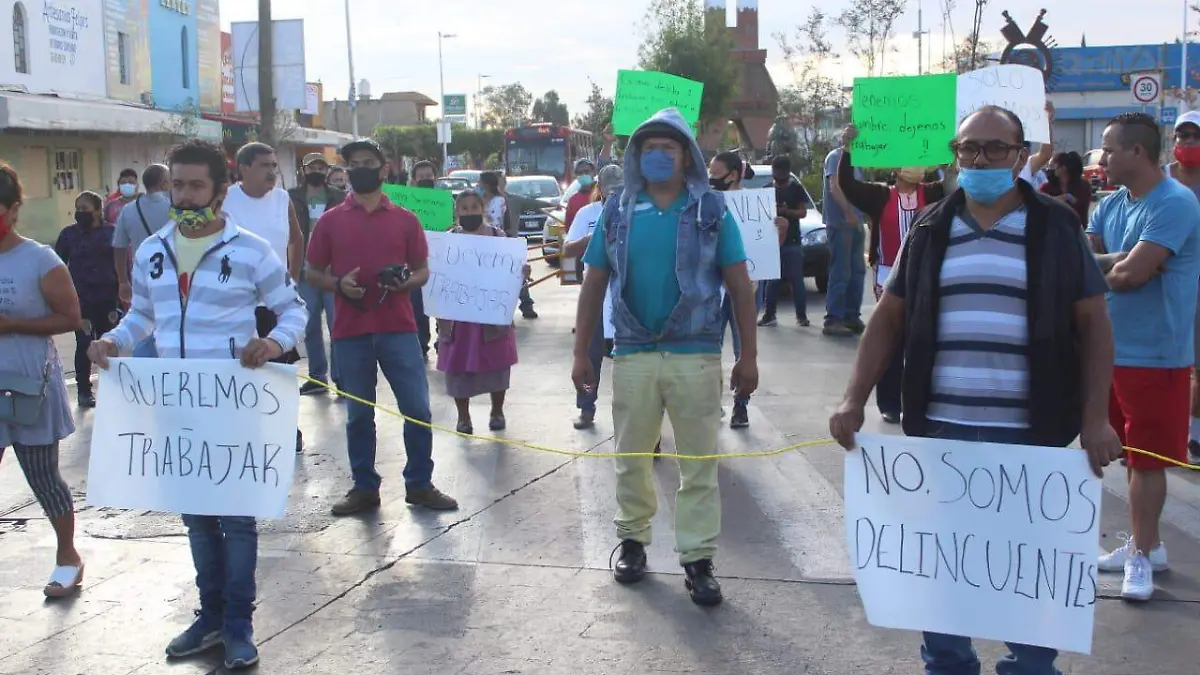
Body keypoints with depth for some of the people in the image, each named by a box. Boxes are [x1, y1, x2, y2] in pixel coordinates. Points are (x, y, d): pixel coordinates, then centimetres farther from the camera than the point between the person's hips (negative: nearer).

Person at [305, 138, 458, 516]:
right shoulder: (330, 221, 5)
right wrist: (338, 284, -12)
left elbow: (423, 270, 11)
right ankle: (364, 488, 18)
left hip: (399, 328, 0)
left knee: (417, 409, 0)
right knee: (359, 414, 8)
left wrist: (408, 281, -12)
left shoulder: (405, 219, 7)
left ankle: (420, 484, 14)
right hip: (350, 331, 0)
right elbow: (313, 273, 9)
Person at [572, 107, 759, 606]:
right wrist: (581, 353, 5)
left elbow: (739, 286, 0)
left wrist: (748, 356, -4)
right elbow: (593, 285, 8)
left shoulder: (711, 210, 0)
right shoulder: (617, 211, 5)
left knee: (699, 463, 4)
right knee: (631, 458, 13)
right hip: (633, 354, 2)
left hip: (696, 355, -2)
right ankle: (632, 541, 30)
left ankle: (698, 560, 13)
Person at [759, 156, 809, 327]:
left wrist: (786, 211, -18)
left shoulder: (796, 188, 4)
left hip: (792, 241, -2)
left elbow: (803, 212, -1)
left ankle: (801, 315, -2)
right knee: (772, 279, 3)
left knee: (796, 279, -4)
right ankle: (769, 314, 7)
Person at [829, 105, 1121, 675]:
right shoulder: (929, 229, 7)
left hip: (1031, 435, -2)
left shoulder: (1056, 227, 1)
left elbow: (1093, 324, 0)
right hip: (939, 430, 2)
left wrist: (1096, 417, -9)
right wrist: (854, 400, -2)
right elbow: (889, 319, 8)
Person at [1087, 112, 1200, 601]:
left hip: (1155, 356, -8)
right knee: (1132, 452, 15)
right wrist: (1117, 260, -15)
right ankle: (1145, 544, 28)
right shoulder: (1112, 204, 9)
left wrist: (1099, 265, -5)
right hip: (1112, 349, 8)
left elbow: (1132, 273, -24)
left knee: (1147, 458, 0)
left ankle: (1142, 555, 11)